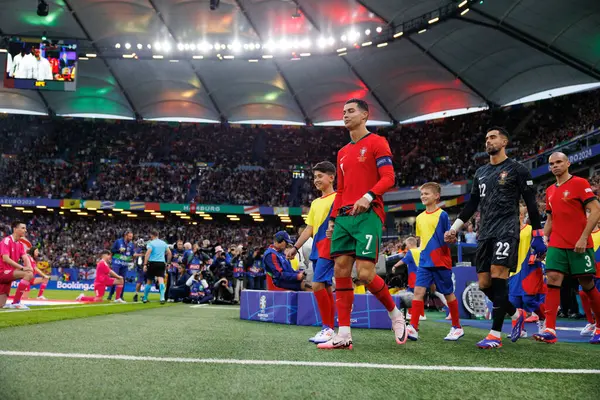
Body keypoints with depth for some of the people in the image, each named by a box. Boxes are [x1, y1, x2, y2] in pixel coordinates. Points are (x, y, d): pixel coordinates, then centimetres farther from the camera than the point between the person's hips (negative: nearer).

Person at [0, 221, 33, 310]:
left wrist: (29, 267, -22)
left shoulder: (20, 244, 12)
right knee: (28, 274, -29)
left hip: (7, 273, 9)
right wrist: (22, 268, -30)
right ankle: (16, 302, -25)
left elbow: (25, 257, 2)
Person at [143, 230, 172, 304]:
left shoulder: (151, 243, -2)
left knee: (149, 282, 10)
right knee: (161, 280, -8)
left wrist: (145, 264, -16)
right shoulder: (163, 243, 12)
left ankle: (145, 298, 23)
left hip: (152, 263, -2)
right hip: (161, 263, 3)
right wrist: (168, 262, 19)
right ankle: (162, 298, -24)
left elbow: (148, 253, -14)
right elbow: (169, 253, 12)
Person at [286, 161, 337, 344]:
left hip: (329, 249, -8)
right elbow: (309, 228, 21)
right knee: (326, 288, 8)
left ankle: (327, 328, -8)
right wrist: (295, 247, 16)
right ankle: (329, 329, 12)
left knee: (318, 285, -16)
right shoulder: (315, 203, 20)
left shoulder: (337, 198, -3)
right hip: (317, 250, 8)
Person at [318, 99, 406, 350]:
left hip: (368, 216, -7)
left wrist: (368, 196, -25)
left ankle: (395, 314, 13)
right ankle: (344, 334, 3)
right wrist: (333, 219, 17)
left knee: (365, 274, -14)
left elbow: (388, 178, -9)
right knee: (340, 271, -1)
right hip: (344, 217, 7)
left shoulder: (376, 143, 1)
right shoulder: (342, 153, 22)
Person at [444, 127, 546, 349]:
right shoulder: (480, 173, 19)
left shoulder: (516, 170, 2)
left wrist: (538, 235, -4)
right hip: (485, 233, 6)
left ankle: (495, 334, -11)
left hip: (506, 231, -6)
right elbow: (471, 205, 22)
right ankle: (517, 315, 26)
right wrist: (454, 229, 16)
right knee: (484, 284, 2)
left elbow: (531, 203, 0)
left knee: (498, 278, -17)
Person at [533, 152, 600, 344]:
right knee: (552, 280, -9)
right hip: (556, 245, 5)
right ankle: (550, 330, -12)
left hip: (579, 245, -5)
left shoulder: (580, 183, -5)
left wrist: (583, 238, -17)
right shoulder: (550, 191, 14)